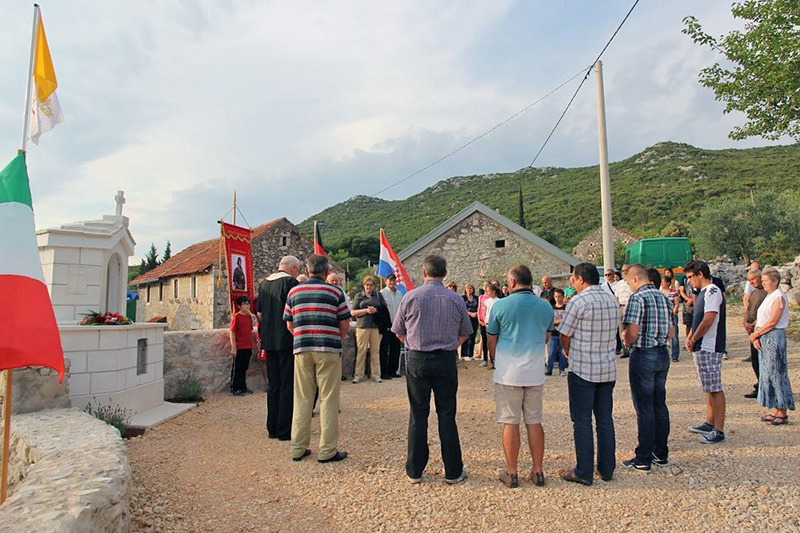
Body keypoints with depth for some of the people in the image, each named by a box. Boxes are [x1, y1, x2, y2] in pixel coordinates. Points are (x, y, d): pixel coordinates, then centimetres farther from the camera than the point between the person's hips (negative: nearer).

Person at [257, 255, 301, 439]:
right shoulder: (290, 282, -11)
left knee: (273, 385, 14)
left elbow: (259, 313, 15)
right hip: (286, 341, -7)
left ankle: (272, 428, 21)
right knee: (288, 385, 1)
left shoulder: (263, 283, 12)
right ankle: (284, 430, 5)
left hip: (268, 341, 7)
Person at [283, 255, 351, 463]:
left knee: (302, 399, 11)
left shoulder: (294, 292, 7)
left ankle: (298, 449, 17)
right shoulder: (335, 292, -1)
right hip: (328, 351, -3)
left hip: (301, 349, 3)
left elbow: (289, 325, 11)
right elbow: (345, 326, 0)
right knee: (328, 400, 3)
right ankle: (327, 451, 8)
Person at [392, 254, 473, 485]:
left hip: (416, 360, 0)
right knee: (447, 414, 8)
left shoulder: (411, 297, -4)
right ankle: (453, 471, 15)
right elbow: (464, 334, 9)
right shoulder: (456, 300, -1)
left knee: (418, 414, 8)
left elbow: (399, 332, 5)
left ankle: (414, 470, 16)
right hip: (446, 361, 1)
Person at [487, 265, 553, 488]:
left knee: (511, 422, 5)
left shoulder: (501, 305, -9)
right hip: (535, 372, 4)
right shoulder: (546, 306, 3)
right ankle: (538, 472, 20)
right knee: (534, 422, 12)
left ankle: (512, 473, 13)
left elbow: (491, 341, 0)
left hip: (508, 373, -3)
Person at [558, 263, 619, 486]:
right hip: (608, 368, 7)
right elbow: (611, 334, 15)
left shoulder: (578, 301, -13)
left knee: (582, 421, 2)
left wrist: (568, 352, 14)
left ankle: (584, 472, 7)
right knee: (605, 419, 14)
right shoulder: (612, 301, 9)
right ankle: (607, 469, 22)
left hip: (582, 369, -7)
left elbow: (564, 336, -8)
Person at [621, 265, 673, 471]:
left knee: (644, 408, 0)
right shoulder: (664, 298, 10)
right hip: (663, 354, 8)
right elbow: (670, 332, 14)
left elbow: (632, 333, -20)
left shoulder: (637, 298, -15)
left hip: (643, 356, -8)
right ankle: (661, 454, 25)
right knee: (660, 405, 16)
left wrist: (626, 340, 0)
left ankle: (644, 459, 8)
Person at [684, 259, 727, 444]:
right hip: (702, 347, 10)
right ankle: (710, 424, 28)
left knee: (715, 389, -5)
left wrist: (693, 340, -12)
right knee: (709, 388, 17)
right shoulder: (703, 292, 16)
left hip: (710, 348, -10)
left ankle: (719, 431, 0)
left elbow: (708, 320, -22)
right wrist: (689, 337, 8)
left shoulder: (713, 292, -15)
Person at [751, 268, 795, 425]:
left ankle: (782, 413, 5)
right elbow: (760, 319, 13)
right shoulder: (768, 297, 16)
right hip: (763, 339, 9)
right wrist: (756, 337, 1)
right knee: (767, 374, 11)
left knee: (776, 373, -3)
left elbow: (772, 322, -17)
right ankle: (776, 410, 19)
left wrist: (756, 334, -9)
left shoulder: (779, 297, -11)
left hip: (774, 337, -9)